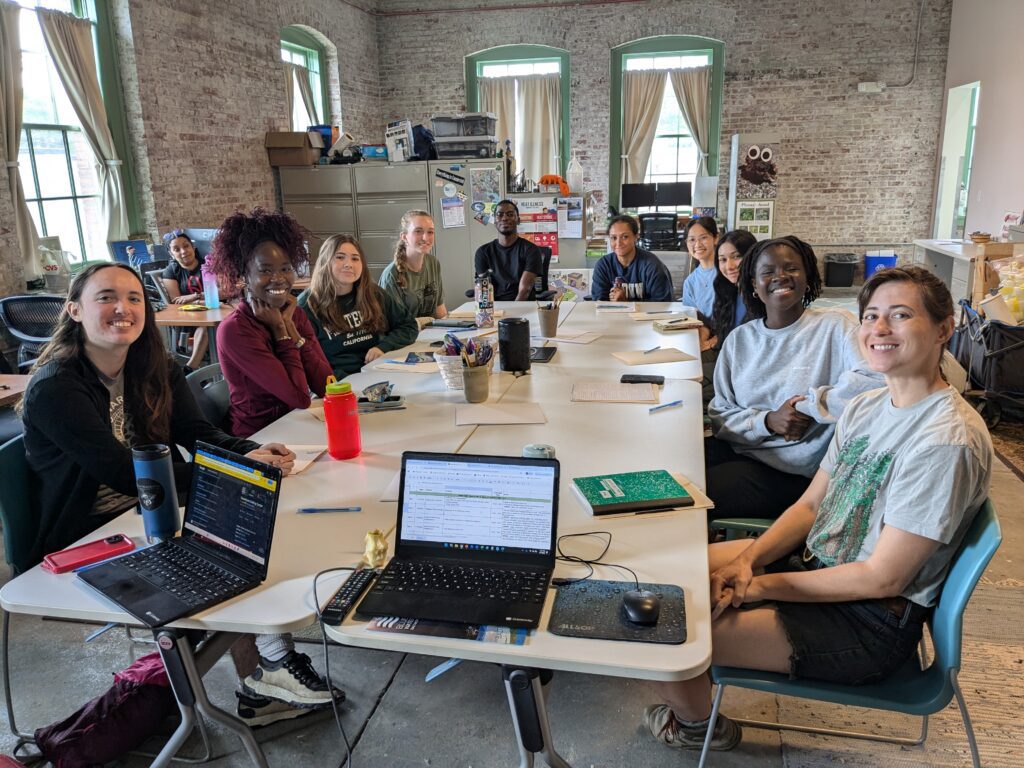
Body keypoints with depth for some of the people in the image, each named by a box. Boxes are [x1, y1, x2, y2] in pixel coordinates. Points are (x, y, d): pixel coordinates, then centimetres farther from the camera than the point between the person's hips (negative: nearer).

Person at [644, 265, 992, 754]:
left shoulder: (947, 440, -24)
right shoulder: (866, 407, 4)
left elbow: (883, 577, -23)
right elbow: (810, 505, 7)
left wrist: (762, 586, -17)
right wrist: (746, 561, -9)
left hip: (871, 622, -8)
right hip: (813, 561, 9)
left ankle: (699, 727, 21)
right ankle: (690, 706, 29)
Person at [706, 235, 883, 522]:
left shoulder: (836, 326, -6)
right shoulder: (739, 339, 8)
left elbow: (874, 381, -23)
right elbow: (719, 414, 5)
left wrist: (805, 404, -15)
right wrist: (767, 421, -13)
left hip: (795, 472, -5)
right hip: (738, 449, 5)